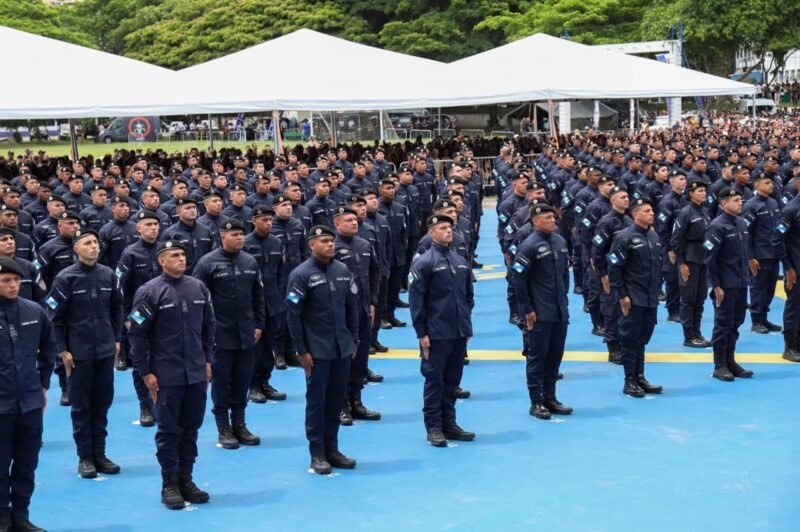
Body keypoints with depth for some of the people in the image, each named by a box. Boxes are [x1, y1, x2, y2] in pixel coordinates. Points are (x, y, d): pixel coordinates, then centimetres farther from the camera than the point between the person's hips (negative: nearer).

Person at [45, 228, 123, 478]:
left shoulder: (107, 274, 2)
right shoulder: (66, 278, -8)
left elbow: (116, 308, 13)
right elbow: (55, 317, -6)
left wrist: (116, 339, 10)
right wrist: (63, 350, -8)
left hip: (105, 351, 4)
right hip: (79, 353, -3)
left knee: (102, 404, 9)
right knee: (81, 406, 6)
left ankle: (99, 453, 20)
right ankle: (85, 457, 15)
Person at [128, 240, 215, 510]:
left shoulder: (199, 288, 5)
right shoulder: (149, 292, -8)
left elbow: (208, 326, 14)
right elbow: (138, 334, -7)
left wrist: (208, 361, 12)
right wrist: (146, 372, -9)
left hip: (196, 373, 4)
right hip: (166, 376, -4)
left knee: (191, 428, 11)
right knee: (169, 430, 4)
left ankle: (186, 479, 23)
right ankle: (170, 484, 14)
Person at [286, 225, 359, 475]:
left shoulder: (343, 271, 4)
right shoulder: (301, 275, -11)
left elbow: (352, 307, 12)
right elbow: (293, 315, -10)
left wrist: (354, 341, 10)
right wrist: (302, 351, -11)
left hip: (342, 348, 5)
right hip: (317, 350, -5)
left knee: (337, 400, 11)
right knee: (316, 401, 4)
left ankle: (332, 449, 23)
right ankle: (317, 454, 14)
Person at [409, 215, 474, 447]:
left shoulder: (461, 262, 10)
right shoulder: (423, 263, -8)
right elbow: (416, 301, -9)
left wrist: (466, 324, 14)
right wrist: (421, 333, -11)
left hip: (460, 332, 6)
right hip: (436, 334, -6)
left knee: (452, 380, 12)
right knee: (434, 380, 2)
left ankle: (449, 424, 21)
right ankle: (434, 428, 10)